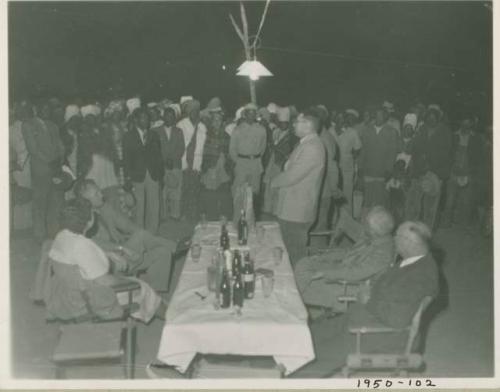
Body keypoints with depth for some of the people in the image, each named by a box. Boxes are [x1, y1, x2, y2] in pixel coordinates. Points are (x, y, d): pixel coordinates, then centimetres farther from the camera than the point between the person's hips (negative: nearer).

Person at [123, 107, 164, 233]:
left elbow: (158, 156, 11)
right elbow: (126, 159, 0)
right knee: (139, 208, 2)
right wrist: (128, 178, -7)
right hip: (137, 177, -2)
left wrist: (160, 174, 4)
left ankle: (152, 234, 7)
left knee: (154, 207, -1)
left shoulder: (154, 135, 12)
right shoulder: (128, 137, 3)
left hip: (153, 176, 2)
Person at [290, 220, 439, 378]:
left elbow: (397, 318, -30)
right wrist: (371, 291, 0)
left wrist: (369, 302, -17)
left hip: (387, 334, -9)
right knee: (316, 333, 7)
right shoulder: (411, 261, 1)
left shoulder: (421, 277, -28)